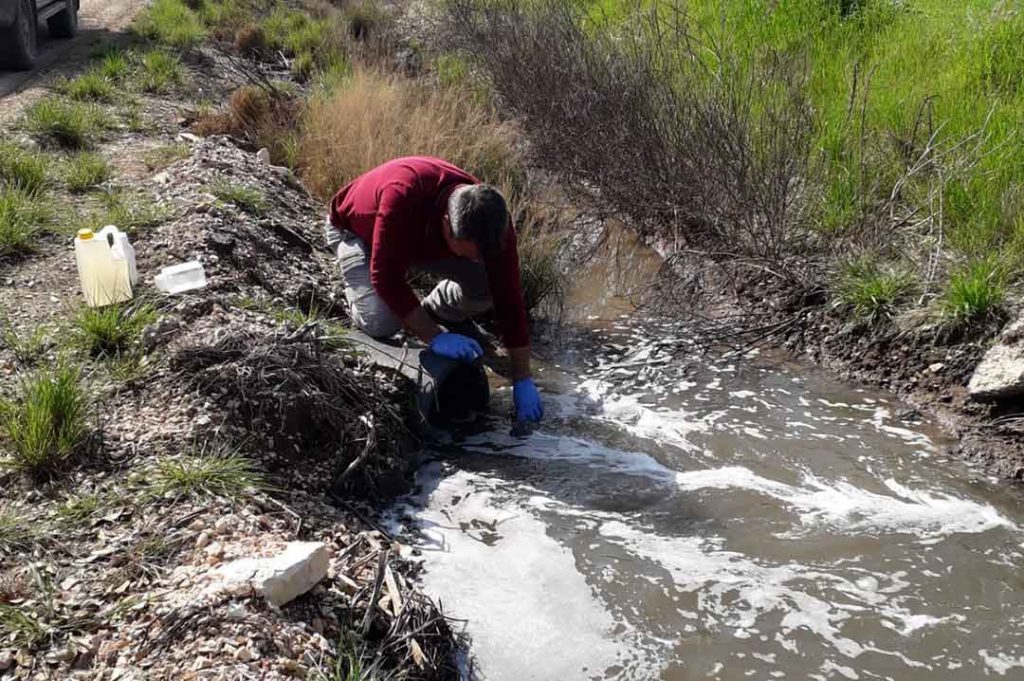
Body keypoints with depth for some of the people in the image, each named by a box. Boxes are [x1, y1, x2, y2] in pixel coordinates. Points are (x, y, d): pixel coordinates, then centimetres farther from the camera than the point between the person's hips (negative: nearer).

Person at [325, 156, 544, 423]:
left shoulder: (491, 220, -29)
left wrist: (523, 381, -21)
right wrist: (435, 338, -39)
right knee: (381, 320, -29)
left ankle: (429, 315, 9)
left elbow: (509, 299, -23)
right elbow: (387, 278, -39)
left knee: (488, 286, -19)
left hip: (423, 238, 4)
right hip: (356, 230, -4)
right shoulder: (403, 196, -45)